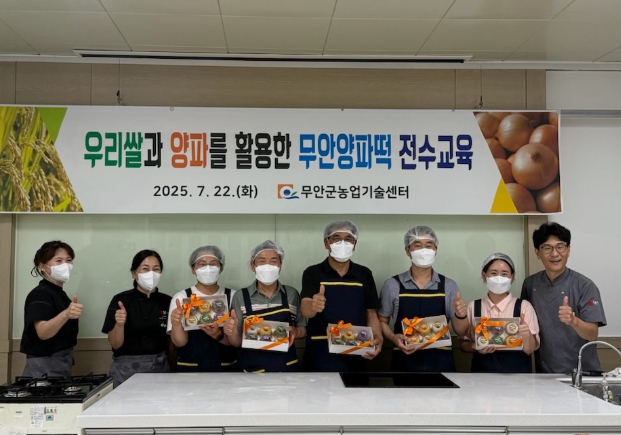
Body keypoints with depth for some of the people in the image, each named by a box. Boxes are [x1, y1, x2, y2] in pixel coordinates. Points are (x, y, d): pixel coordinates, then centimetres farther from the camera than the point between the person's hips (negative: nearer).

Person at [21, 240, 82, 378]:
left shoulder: (60, 294, 13)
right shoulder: (40, 294, -14)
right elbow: (43, 333, -32)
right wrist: (66, 314, -46)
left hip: (61, 364, 9)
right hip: (44, 366, -9)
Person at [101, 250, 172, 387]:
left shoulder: (167, 302, 1)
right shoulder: (121, 301, -5)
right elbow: (115, 344, -6)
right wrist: (119, 324, -23)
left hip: (159, 367, 2)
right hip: (127, 367, -2)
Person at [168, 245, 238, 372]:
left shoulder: (232, 296, -2)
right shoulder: (182, 297, -3)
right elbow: (179, 342, -8)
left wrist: (219, 335, -23)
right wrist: (176, 324, -28)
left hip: (226, 368, 1)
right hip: (189, 368, -1)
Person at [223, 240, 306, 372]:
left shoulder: (292, 294, -2)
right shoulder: (240, 296, -5)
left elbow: (303, 329, 8)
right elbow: (237, 342, -1)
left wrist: (296, 332, -14)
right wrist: (233, 333, -22)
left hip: (287, 369, 1)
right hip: (253, 370, -1)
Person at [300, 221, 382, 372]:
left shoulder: (364, 274, 6)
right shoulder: (313, 273, -2)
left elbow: (371, 314, 8)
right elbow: (305, 310, -15)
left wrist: (378, 339, -11)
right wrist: (313, 306, -39)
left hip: (356, 356, 2)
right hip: (321, 355, -2)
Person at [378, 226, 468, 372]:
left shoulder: (449, 286, 1)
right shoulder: (392, 285, -2)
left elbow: (460, 331, 5)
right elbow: (382, 321, 7)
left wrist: (460, 316, -16)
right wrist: (393, 337, -12)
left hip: (441, 362, 1)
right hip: (405, 361, -1)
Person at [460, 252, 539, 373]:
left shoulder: (524, 306, -1)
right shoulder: (473, 307, 3)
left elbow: (530, 350, -1)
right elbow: (464, 344, 9)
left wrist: (526, 336, -20)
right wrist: (475, 347, -10)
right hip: (482, 372, 0)